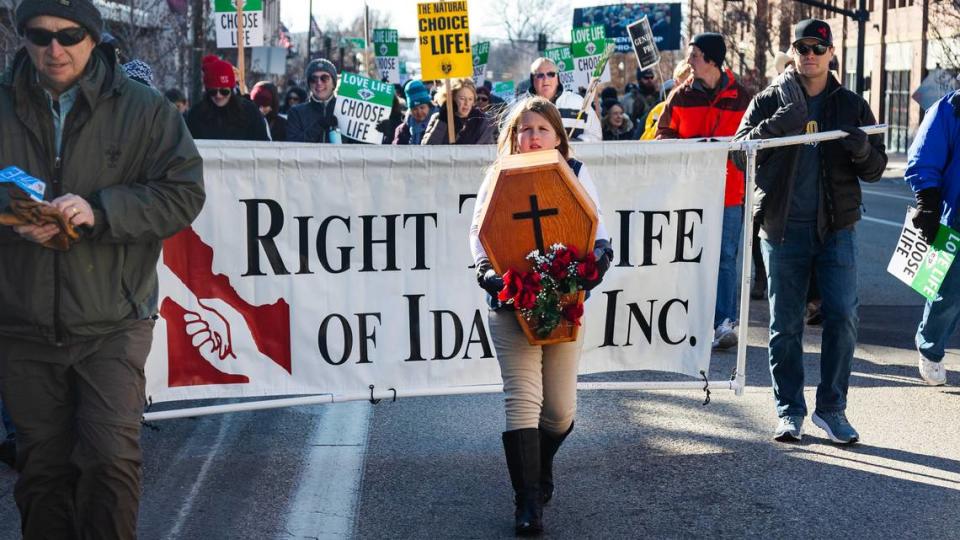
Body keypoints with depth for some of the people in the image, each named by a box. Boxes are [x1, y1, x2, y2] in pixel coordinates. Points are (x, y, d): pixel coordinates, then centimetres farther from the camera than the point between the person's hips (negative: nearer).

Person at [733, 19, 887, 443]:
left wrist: (863, 150, -15)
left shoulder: (851, 106, 9)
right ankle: (789, 411, 15)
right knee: (785, 325, 4)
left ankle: (831, 408, 10)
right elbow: (740, 152, -5)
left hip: (837, 228, 1)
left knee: (843, 318, -3)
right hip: (782, 228, -1)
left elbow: (875, 170, 8)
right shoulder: (770, 101, 5)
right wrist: (775, 126, -22)